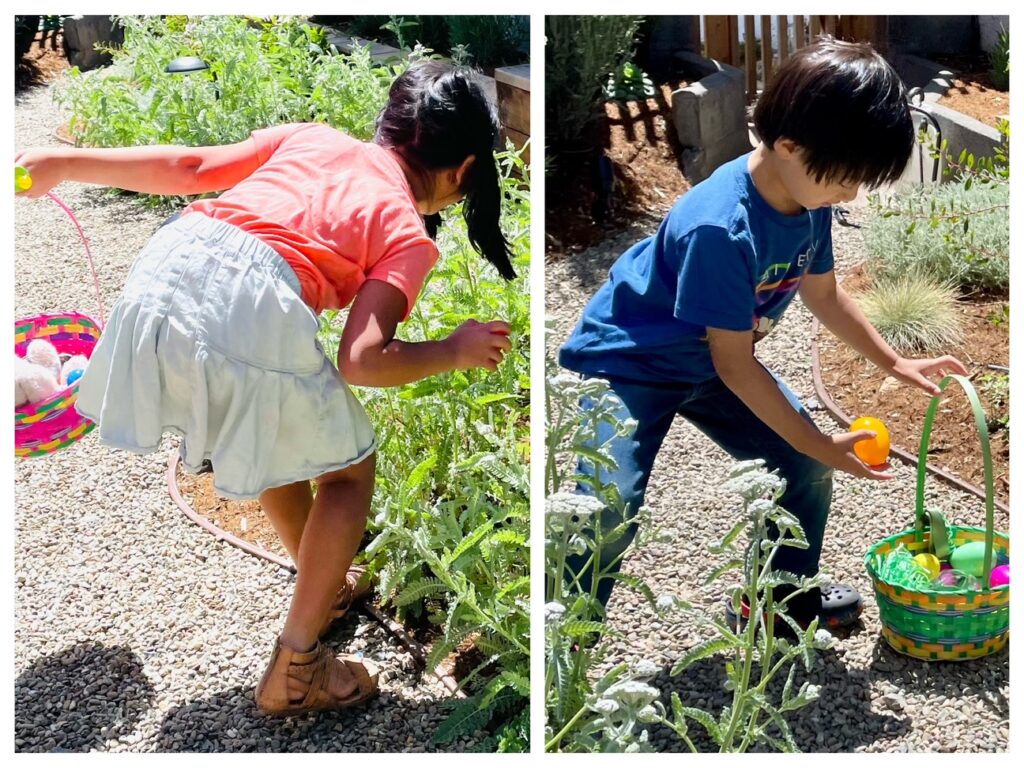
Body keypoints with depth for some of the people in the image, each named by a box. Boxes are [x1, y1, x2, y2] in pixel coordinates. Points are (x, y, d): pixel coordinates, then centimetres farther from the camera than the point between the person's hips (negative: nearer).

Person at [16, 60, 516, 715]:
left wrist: (65, 164, 27)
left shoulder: (312, 137, 26)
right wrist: (455, 351, 14)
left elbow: (189, 168, 20)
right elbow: (361, 361, -2)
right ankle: (296, 672, 23)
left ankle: (325, 586, 51)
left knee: (279, 433, 32)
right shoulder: (410, 237, 11)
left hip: (165, 266, 7)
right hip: (251, 307, -6)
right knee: (349, 469, 19)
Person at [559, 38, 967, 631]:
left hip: (709, 363, 8)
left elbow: (823, 294, 10)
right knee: (610, 508, -25)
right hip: (627, 363, -8)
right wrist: (821, 445, -20)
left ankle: (785, 599, 30)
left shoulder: (810, 198, -10)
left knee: (804, 467, 7)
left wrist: (895, 364, 11)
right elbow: (734, 364, -27)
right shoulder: (720, 229, -36)